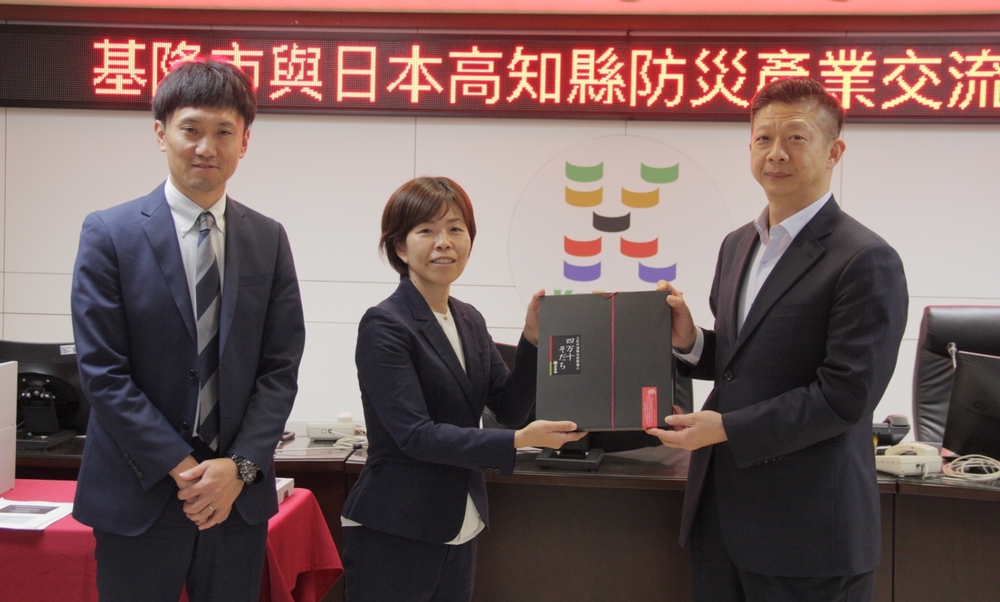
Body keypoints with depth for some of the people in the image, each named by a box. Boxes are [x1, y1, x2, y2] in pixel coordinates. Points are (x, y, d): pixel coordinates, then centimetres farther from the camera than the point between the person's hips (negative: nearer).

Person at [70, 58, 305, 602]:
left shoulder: (268, 240, 5)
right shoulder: (109, 233, -4)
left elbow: (279, 369, 3)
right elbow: (102, 371, -8)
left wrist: (240, 466, -10)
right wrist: (182, 468, -13)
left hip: (238, 493, 3)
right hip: (139, 494, -2)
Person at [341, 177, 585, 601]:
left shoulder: (470, 320, 8)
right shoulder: (384, 326, -14)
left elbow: (510, 409, 5)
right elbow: (415, 435, -21)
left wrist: (533, 339, -8)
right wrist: (520, 441, -27)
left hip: (460, 529, 7)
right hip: (394, 534, -6)